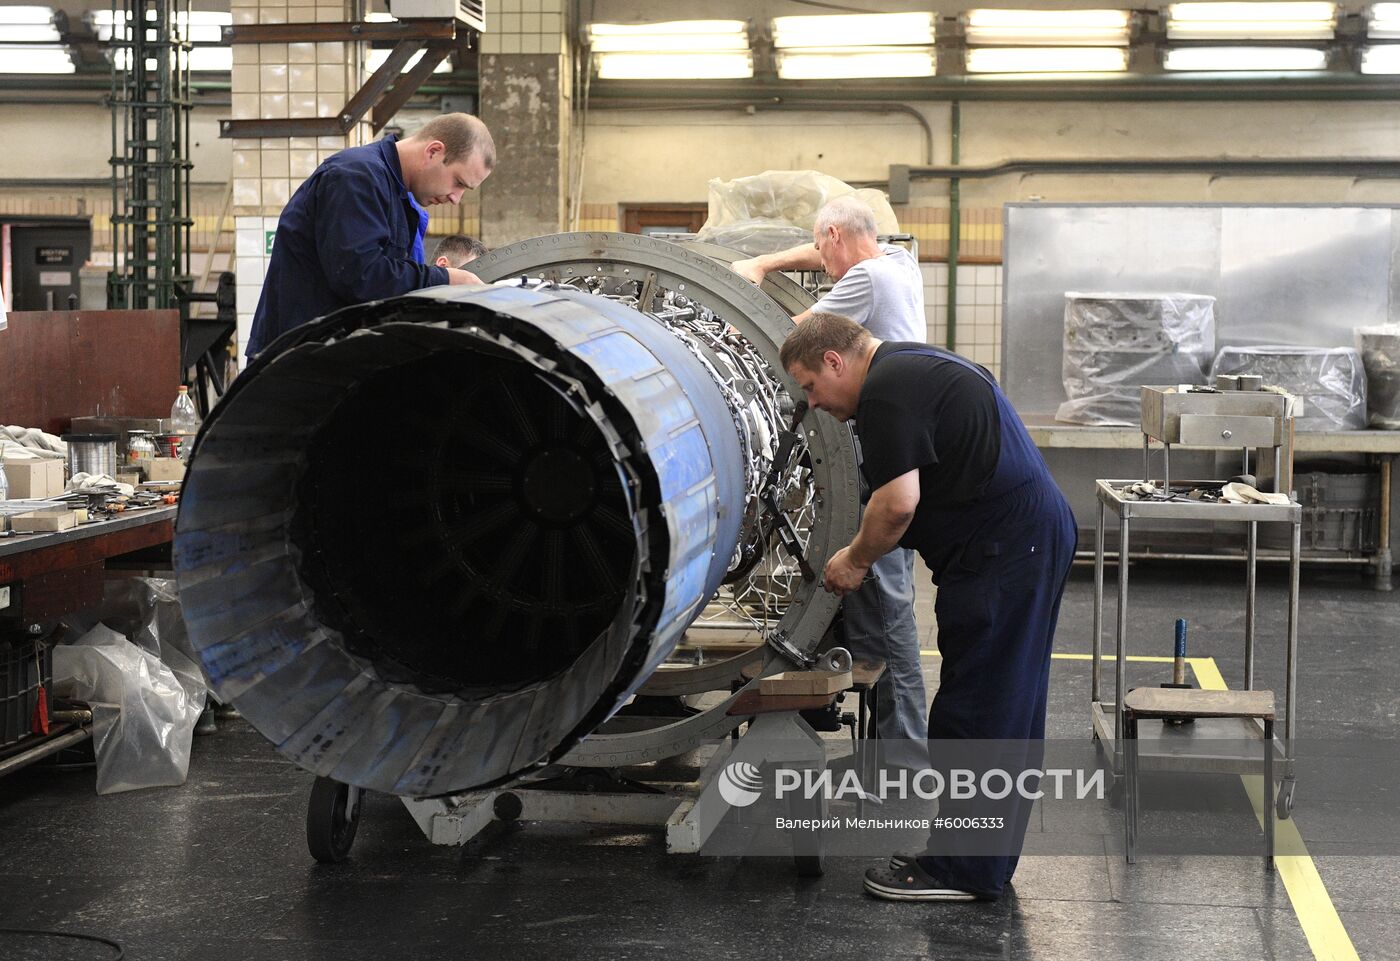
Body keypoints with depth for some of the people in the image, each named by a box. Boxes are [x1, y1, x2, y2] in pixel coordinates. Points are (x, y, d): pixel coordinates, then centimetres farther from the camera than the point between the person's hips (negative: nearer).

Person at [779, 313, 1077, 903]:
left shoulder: (886, 390, -13)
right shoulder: (915, 366, 21)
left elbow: (898, 502, -20)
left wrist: (856, 560, -4)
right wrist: (866, 554, 20)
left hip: (1003, 553, -11)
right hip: (1039, 536, 11)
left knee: (975, 707, -4)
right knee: (1006, 707, 15)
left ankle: (960, 869, 3)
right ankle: (986, 858, 24)